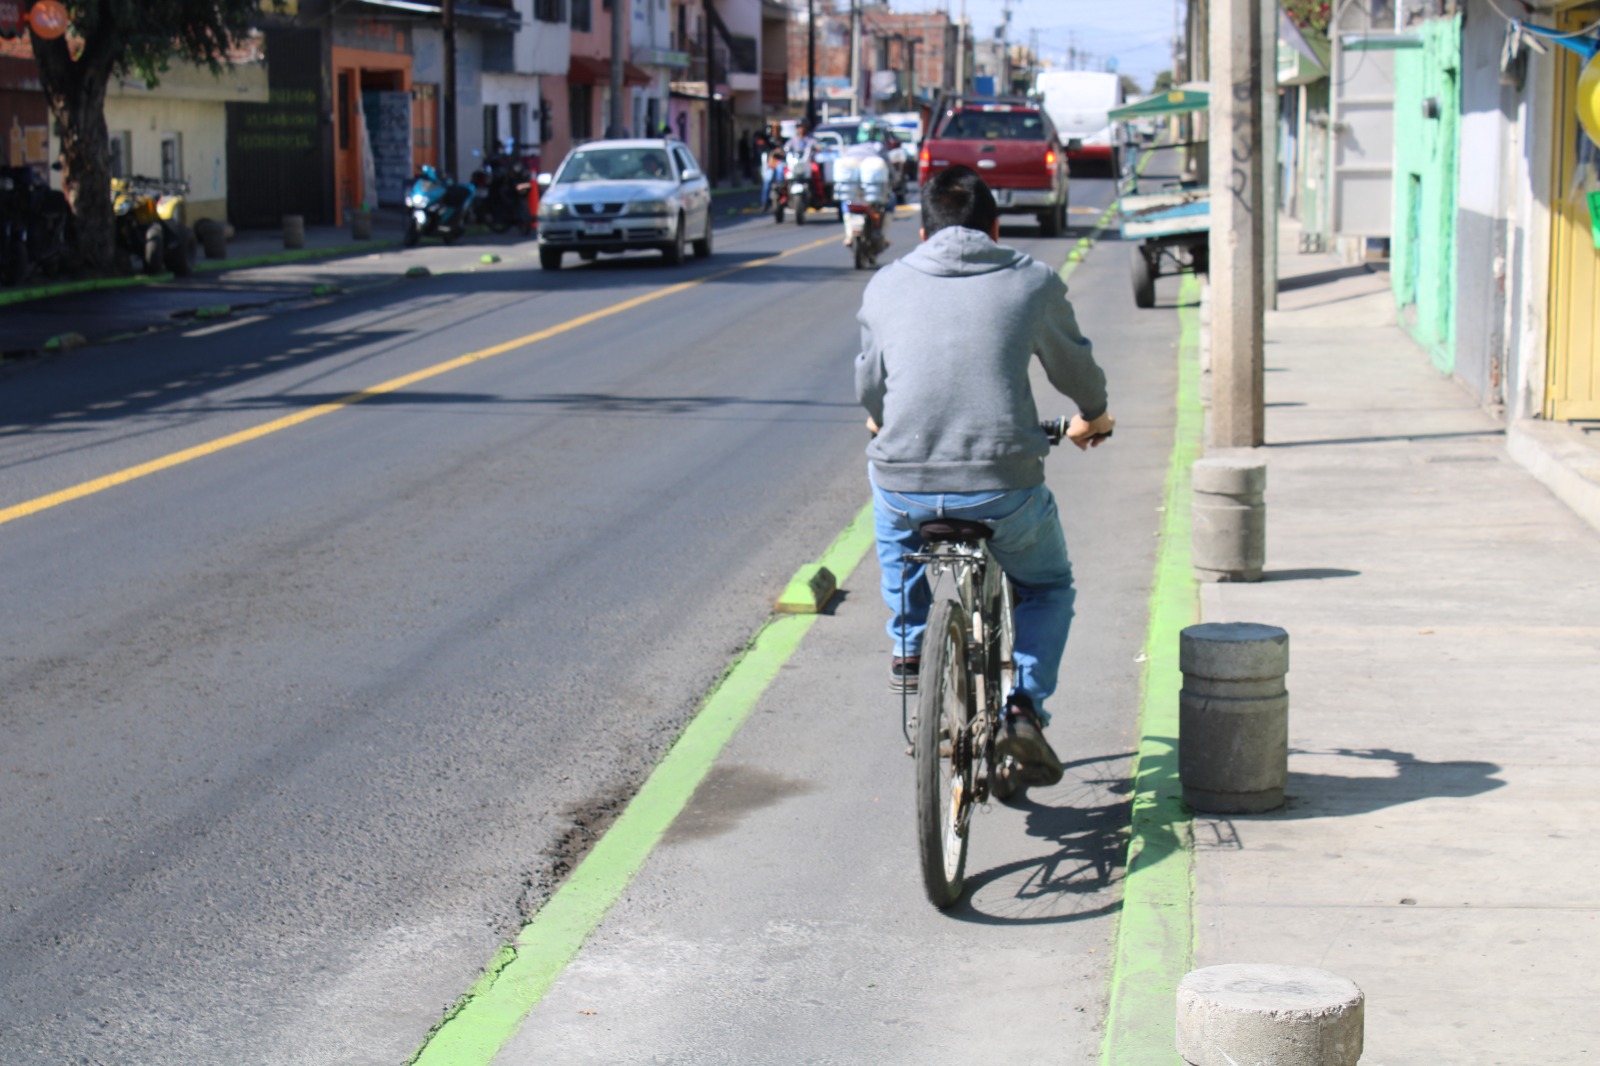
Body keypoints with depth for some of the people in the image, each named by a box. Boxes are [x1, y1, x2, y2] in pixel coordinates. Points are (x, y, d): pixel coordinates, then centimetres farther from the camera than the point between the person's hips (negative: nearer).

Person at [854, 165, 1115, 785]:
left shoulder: (886, 285, 11)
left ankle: (909, 643, 32)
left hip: (906, 491, 2)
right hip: (1004, 492, -1)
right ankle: (1025, 707, 6)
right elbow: (1075, 368, 22)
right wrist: (1093, 417, 45)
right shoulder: (1033, 282, 7)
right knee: (1048, 586, 27)